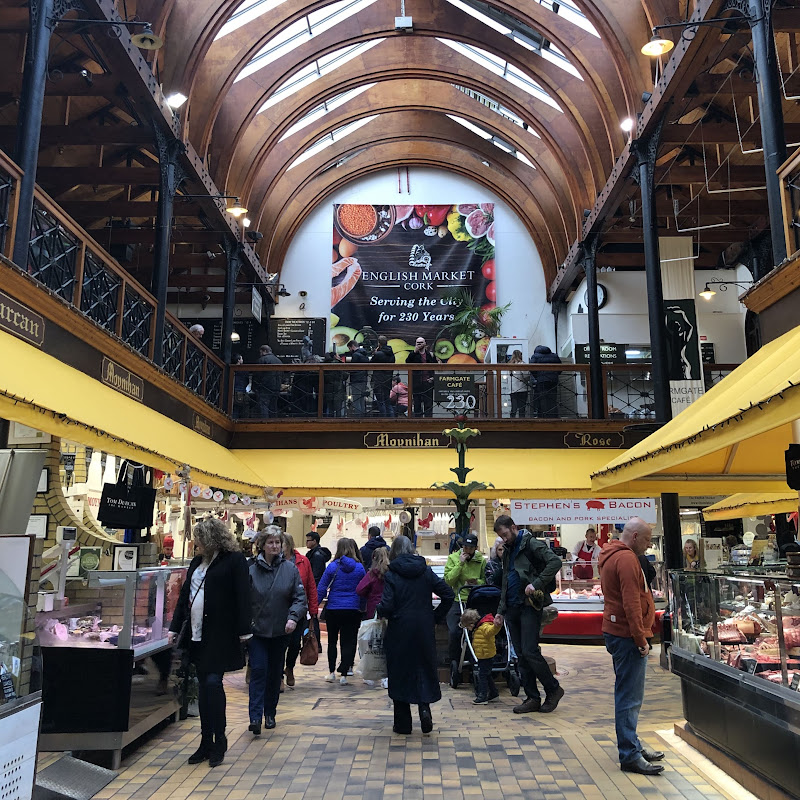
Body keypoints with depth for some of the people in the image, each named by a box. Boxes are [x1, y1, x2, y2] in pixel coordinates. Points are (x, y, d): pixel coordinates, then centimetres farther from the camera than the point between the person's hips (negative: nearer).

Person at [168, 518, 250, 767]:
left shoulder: (234, 560, -7)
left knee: (213, 683, -8)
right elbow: (184, 595, 20)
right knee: (203, 686, 11)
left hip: (220, 634, -7)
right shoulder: (197, 562, 16)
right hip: (197, 633, 7)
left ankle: (218, 743, 7)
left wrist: (243, 631, -14)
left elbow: (242, 596, -11)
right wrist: (175, 627, 18)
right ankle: (206, 743, 20)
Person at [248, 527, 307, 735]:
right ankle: (255, 716, -6)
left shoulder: (290, 569, -2)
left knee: (275, 673, 12)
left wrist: (293, 617, -17)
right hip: (257, 630, -2)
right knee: (258, 671, -8)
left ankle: (270, 714, 27)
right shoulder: (252, 570, -5)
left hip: (280, 631, 2)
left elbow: (300, 597, -2)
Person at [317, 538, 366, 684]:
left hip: (333, 610, 0)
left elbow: (321, 589, -5)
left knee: (332, 641, 16)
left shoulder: (332, 566, -6)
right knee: (349, 642, 5)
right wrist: (363, 609, 12)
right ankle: (344, 674, 3)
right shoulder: (360, 568, -2)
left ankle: (331, 672, 20)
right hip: (353, 610, 0)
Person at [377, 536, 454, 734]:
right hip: (424, 630, 3)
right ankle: (424, 706, -4)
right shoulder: (426, 571, 2)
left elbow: (387, 606, -17)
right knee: (425, 669, 16)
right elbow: (448, 595, -2)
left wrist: (380, 612, 5)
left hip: (399, 631, -2)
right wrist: (436, 617, 7)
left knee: (400, 673, 9)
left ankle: (403, 724, 14)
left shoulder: (391, 574, -9)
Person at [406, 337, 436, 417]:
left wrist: (433, 377, 2)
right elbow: (407, 362, -11)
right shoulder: (413, 355, 7)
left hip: (428, 381, 0)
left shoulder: (430, 355, 9)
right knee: (417, 403, 5)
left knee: (428, 403, 0)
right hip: (416, 383, 0)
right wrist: (414, 352, -15)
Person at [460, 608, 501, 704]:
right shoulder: (477, 629, 13)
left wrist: (496, 626, -60)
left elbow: (491, 630, -43)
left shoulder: (485, 627, -21)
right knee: (486, 675, 19)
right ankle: (493, 693, 31)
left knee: (482, 675, -7)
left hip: (487, 656, -11)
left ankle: (482, 697, -1)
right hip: (482, 657, 11)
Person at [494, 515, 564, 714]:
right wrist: (500, 611, 19)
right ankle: (532, 698, 15)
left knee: (530, 652, -10)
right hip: (512, 608, 8)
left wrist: (536, 584, -24)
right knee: (521, 655, 8)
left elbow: (555, 562, -21)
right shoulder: (509, 551, 19)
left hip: (529, 606, -8)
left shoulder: (531, 544, -6)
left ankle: (553, 689, 9)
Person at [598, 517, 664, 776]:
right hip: (627, 635, -11)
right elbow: (631, 604, -22)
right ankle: (630, 756, 0)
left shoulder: (612, 556, 17)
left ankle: (632, 746, 27)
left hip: (618, 633, 11)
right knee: (630, 698, -5)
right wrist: (641, 639, -18)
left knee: (628, 695, 17)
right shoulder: (626, 559, -17)